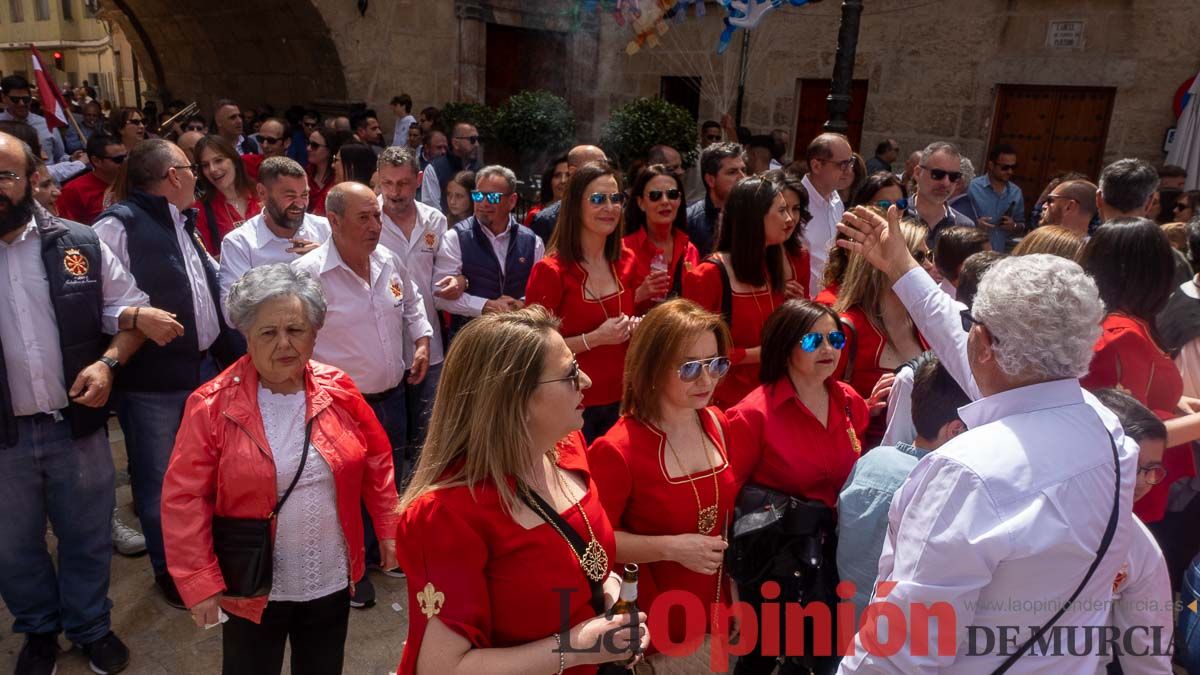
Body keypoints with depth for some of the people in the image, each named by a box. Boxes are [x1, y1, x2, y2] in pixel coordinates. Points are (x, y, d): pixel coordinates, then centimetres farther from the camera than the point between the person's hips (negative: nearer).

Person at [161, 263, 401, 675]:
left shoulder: (339, 391, -6)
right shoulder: (213, 406, -14)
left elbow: (377, 462, 5)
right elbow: (184, 498, -12)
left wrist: (389, 528, 4)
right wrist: (200, 581, -14)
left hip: (331, 581, 3)